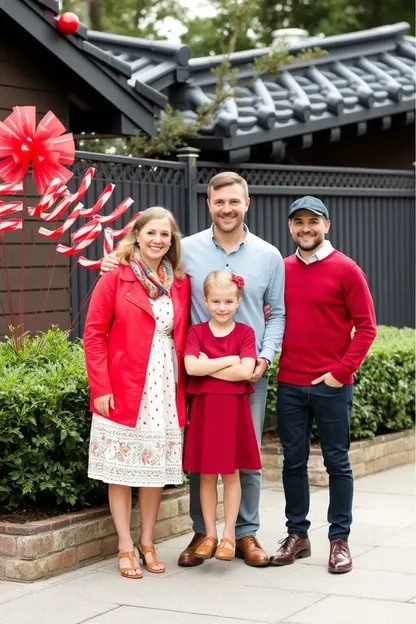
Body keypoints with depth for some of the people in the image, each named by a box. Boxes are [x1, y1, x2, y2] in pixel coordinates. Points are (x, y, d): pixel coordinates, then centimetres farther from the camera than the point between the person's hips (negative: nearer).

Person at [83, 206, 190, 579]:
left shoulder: (180, 284, 8)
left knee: (156, 468, 8)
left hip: (166, 390, 3)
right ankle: (125, 547, 12)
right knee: (122, 468, 3)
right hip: (124, 390, -3)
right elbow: (93, 334, -5)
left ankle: (147, 542, 22)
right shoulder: (116, 279, -3)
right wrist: (100, 387, -11)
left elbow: (185, 338, 14)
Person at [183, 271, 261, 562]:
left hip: (234, 409, -1)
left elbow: (245, 371, -13)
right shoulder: (196, 331, 2)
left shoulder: (245, 332, 0)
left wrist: (208, 367, -12)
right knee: (207, 475, 6)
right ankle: (210, 534, 15)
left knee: (231, 473, 5)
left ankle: (229, 534, 13)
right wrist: (229, 359, -12)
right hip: (204, 409, 1)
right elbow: (191, 367, -14)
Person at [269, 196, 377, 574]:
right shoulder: (282, 269, 8)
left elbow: (366, 327, -5)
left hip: (332, 385, -4)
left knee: (337, 462, 4)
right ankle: (297, 535, 19)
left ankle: (339, 540, 12)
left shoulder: (345, 270, -4)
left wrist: (341, 371, -11)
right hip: (290, 384, 4)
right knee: (293, 461, 8)